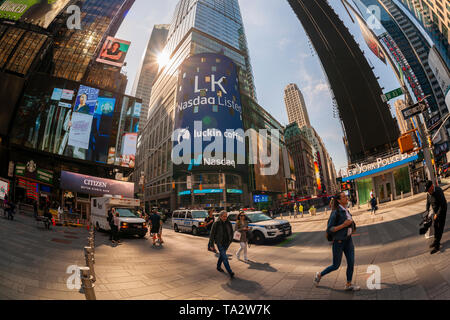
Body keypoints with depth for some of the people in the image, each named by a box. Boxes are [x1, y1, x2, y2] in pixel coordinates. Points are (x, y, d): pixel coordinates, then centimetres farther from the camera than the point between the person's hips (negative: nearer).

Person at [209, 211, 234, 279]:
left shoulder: (228, 223, -1)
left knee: (221, 255, 22)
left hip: (227, 242, 5)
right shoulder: (216, 224, -13)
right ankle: (230, 272, -10)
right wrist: (212, 242, -5)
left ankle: (218, 267, 43)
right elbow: (212, 234, -6)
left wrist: (230, 240, 8)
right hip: (220, 243, -5)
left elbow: (231, 232, 12)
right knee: (224, 257, -11)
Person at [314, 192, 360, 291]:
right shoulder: (336, 212, -20)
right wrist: (343, 225, -25)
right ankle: (319, 275, 26)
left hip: (348, 239, 7)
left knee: (351, 262, 2)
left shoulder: (346, 210, 4)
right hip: (338, 241, -7)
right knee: (336, 266, 4)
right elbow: (329, 229, -20)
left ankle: (348, 285, 18)